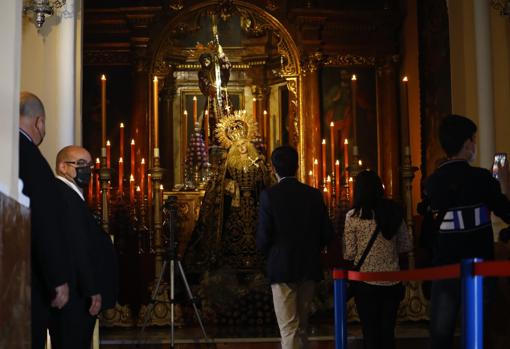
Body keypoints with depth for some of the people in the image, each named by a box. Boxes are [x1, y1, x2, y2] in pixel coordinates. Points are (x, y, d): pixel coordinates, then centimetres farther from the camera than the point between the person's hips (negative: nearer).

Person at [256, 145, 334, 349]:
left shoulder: (269, 195, -11)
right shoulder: (314, 195, 1)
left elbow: (263, 237, -12)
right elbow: (327, 234, 2)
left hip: (281, 269, -4)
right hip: (309, 268, 4)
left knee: (289, 329, -2)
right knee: (301, 326, 18)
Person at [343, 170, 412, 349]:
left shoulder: (353, 215, -9)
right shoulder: (394, 211, 1)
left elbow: (349, 254, -8)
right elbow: (406, 246, 8)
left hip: (366, 282, -3)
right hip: (392, 282, 3)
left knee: (371, 332, 6)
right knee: (388, 331, 13)